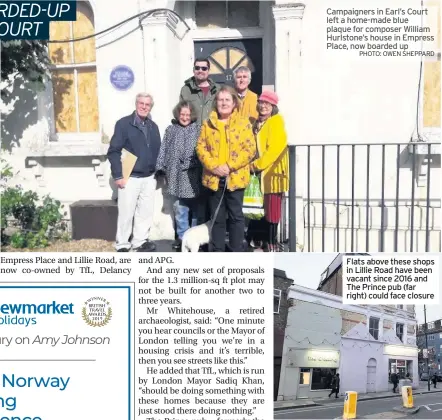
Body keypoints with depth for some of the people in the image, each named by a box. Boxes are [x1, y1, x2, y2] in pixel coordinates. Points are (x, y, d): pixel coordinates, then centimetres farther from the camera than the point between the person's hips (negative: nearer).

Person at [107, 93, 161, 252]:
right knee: (126, 212, 0)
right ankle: (122, 245, 12)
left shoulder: (153, 126, 11)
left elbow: (157, 151, 16)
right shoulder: (123, 124, -6)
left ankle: (140, 241, 22)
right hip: (130, 177, -5)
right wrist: (118, 175, -14)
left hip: (149, 178, 5)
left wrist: (158, 173, 10)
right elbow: (113, 151, -10)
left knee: (146, 212, 10)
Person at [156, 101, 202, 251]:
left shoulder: (198, 129, 1)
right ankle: (182, 237, 20)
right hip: (177, 176, 2)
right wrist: (162, 168, 4)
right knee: (179, 209, 10)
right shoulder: (171, 130, 8)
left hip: (195, 176, -2)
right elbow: (164, 150, 9)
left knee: (196, 208, 7)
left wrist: (204, 169, -9)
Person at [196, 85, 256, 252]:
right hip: (214, 178, 2)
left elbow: (250, 149, -7)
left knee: (236, 215, 4)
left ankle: (237, 252, 13)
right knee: (217, 217, 10)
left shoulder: (244, 123, 0)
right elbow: (201, 147, 3)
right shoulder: (208, 124, 8)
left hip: (235, 177, -2)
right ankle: (217, 251, 19)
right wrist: (213, 166, -13)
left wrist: (229, 166, -15)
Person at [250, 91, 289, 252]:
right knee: (264, 209, 11)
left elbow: (274, 148, -17)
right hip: (261, 171, 7)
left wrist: (256, 165, -15)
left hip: (273, 171, -7)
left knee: (272, 210, -5)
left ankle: (272, 244, 1)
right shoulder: (258, 122, 16)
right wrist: (254, 165, 3)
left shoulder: (276, 122, -8)